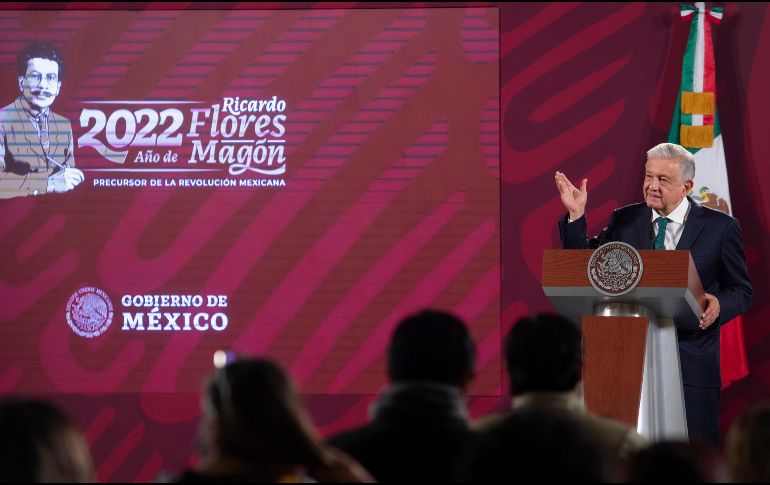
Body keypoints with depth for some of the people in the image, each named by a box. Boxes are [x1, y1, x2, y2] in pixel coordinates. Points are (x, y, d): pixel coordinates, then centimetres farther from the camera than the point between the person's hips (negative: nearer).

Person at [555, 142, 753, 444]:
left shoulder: (719, 227, 1)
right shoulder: (624, 221, 7)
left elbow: (742, 291, 5)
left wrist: (719, 305, -16)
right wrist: (576, 216, -6)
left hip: (692, 361, -2)